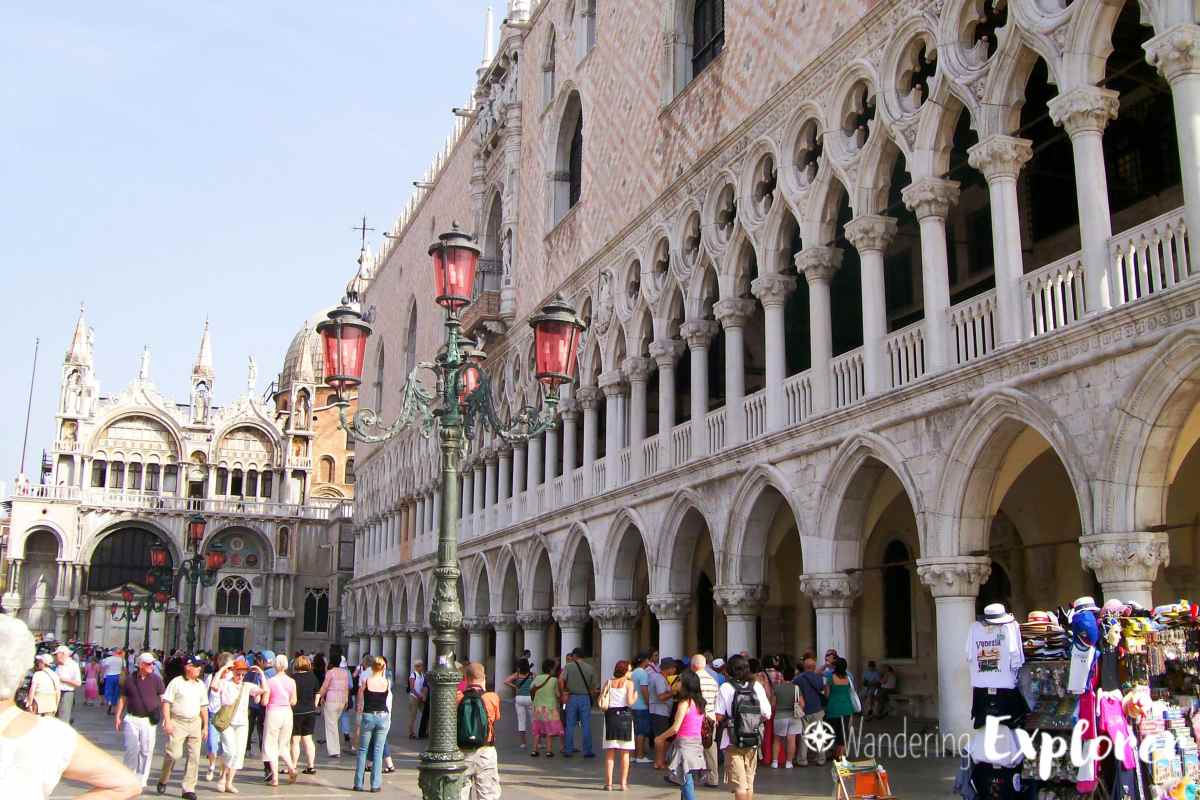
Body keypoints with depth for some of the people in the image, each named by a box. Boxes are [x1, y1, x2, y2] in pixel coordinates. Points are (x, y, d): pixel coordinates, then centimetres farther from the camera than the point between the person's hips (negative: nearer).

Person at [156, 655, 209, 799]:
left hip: (195, 723, 5)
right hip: (177, 723, -5)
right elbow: (166, 702, -7)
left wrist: (205, 726, 15)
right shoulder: (176, 682, -4)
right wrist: (167, 722, -15)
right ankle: (162, 781, 16)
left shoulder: (200, 684, 12)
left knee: (194, 757, 1)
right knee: (174, 754, -11)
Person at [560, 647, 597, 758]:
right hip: (585, 698, 1)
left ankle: (568, 750, 9)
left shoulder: (569, 666, -2)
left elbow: (561, 680, -15)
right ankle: (587, 751, 5)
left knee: (570, 725, 7)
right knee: (586, 725, 5)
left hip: (571, 697, -1)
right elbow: (593, 687, 5)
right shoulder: (590, 668, 4)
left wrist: (563, 692, -4)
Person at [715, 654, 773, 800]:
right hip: (753, 741, 3)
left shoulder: (726, 687, -9)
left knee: (739, 783, 0)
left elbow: (719, 717, -12)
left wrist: (722, 722, 9)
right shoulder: (757, 686, -1)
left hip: (732, 741, -3)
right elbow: (766, 715, 0)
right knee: (749, 781, 17)